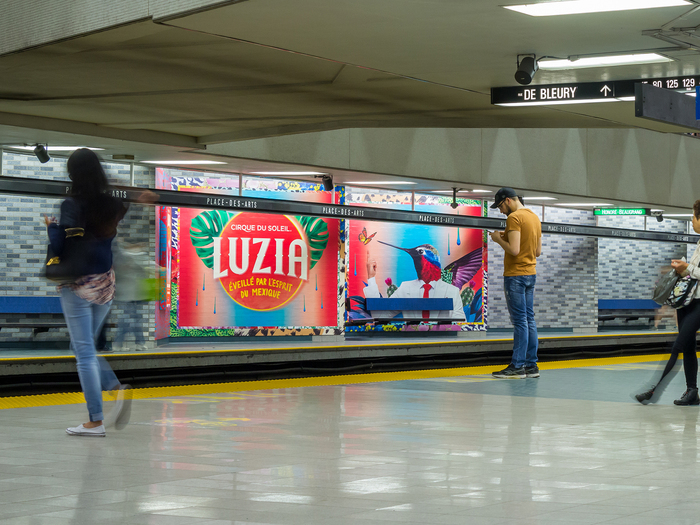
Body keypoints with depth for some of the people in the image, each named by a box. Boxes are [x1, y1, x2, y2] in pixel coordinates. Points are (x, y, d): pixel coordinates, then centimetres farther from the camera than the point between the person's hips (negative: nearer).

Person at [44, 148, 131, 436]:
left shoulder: (72, 205, -13)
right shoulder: (115, 203, 0)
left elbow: (59, 246, -16)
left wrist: (51, 226, 1)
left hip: (78, 285, -5)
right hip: (106, 283, 5)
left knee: (84, 351, 1)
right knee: (84, 345, 21)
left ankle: (96, 421, 1)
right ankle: (117, 387, 0)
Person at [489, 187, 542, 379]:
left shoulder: (514, 218, -13)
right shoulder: (535, 218, 15)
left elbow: (514, 249, -22)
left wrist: (499, 239, -5)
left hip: (515, 275, -9)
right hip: (531, 273, 9)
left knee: (520, 321, -9)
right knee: (529, 320, 9)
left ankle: (517, 366, -7)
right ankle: (531, 365, 10)